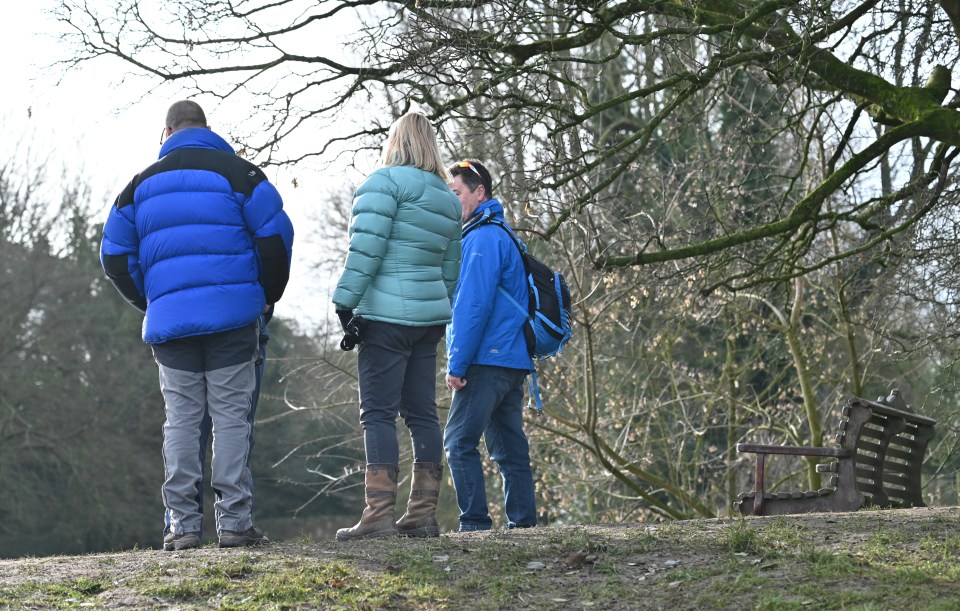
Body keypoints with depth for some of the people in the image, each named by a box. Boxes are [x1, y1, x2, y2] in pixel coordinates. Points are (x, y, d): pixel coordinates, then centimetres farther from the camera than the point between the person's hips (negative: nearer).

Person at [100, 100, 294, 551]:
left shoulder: (142, 184, 13)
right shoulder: (238, 172, 4)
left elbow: (115, 255, 11)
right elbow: (276, 237, -2)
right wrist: (268, 295, 12)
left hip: (169, 320, 2)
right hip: (232, 316, -2)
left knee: (181, 419, 5)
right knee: (231, 415, -1)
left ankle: (182, 522, 0)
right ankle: (234, 521, -4)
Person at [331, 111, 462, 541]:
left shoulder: (386, 181, -6)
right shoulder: (448, 199, 19)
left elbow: (366, 246, -15)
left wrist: (345, 299, -14)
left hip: (386, 314, -8)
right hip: (429, 314, 8)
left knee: (378, 413, -8)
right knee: (422, 413, 9)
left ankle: (378, 514, -13)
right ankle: (423, 514, 9)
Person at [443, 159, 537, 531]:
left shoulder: (482, 238, -10)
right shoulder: (503, 236, 21)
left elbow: (473, 306, -17)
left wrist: (457, 364, -16)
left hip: (488, 361, -10)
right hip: (513, 361, 10)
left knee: (459, 442, -10)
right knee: (510, 447, 9)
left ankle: (475, 523, -13)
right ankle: (523, 523, 9)